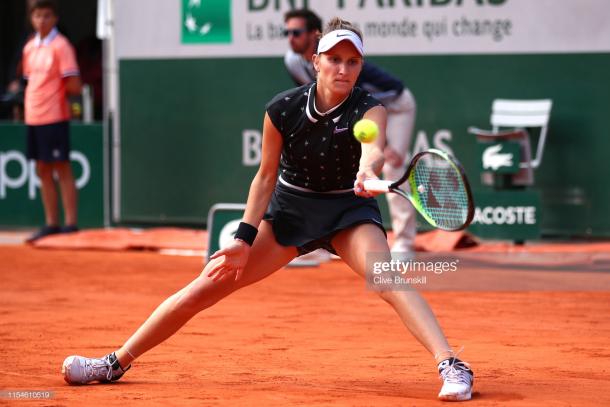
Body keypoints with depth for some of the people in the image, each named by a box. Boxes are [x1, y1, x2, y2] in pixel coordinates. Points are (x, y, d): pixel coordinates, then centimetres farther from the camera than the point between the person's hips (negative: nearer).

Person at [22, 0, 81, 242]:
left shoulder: (61, 46, -9)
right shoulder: (29, 48, 13)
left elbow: (73, 86, -12)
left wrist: (55, 88, 0)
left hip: (54, 117, -7)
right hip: (33, 118, 7)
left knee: (62, 169, -4)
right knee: (43, 171, 10)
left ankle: (70, 224, -1)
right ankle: (51, 224, 16)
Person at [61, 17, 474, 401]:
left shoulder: (369, 110, -21)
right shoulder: (282, 109, -15)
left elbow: (374, 149, -44)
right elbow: (267, 174, -3)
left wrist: (368, 171, -67)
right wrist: (245, 238, -8)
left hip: (348, 208, -2)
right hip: (289, 206, 2)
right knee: (210, 283, -4)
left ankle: (452, 365, -37)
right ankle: (116, 363, 6)